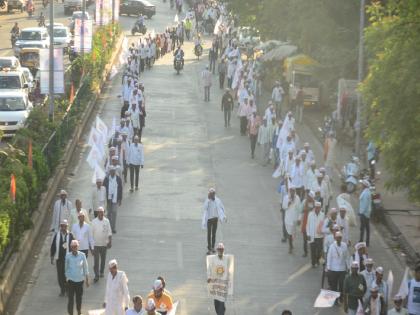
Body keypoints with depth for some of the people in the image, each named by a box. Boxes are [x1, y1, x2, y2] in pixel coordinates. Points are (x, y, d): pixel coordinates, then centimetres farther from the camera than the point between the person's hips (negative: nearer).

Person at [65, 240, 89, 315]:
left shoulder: (82, 255, -10)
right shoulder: (68, 256, -11)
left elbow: (85, 267, 0)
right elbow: (66, 268, 3)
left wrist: (87, 280, 4)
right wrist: (66, 278, 10)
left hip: (80, 280, 1)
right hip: (71, 280, -1)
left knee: (79, 297, 14)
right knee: (71, 298, -4)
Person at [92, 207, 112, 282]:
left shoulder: (106, 221, -2)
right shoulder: (94, 222, -5)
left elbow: (109, 232, 2)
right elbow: (91, 233, 0)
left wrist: (110, 242, -5)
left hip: (104, 244, 2)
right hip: (96, 244, -2)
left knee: (103, 259, 14)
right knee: (96, 260, -6)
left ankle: (101, 272, 32)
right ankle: (96, 275, -6)